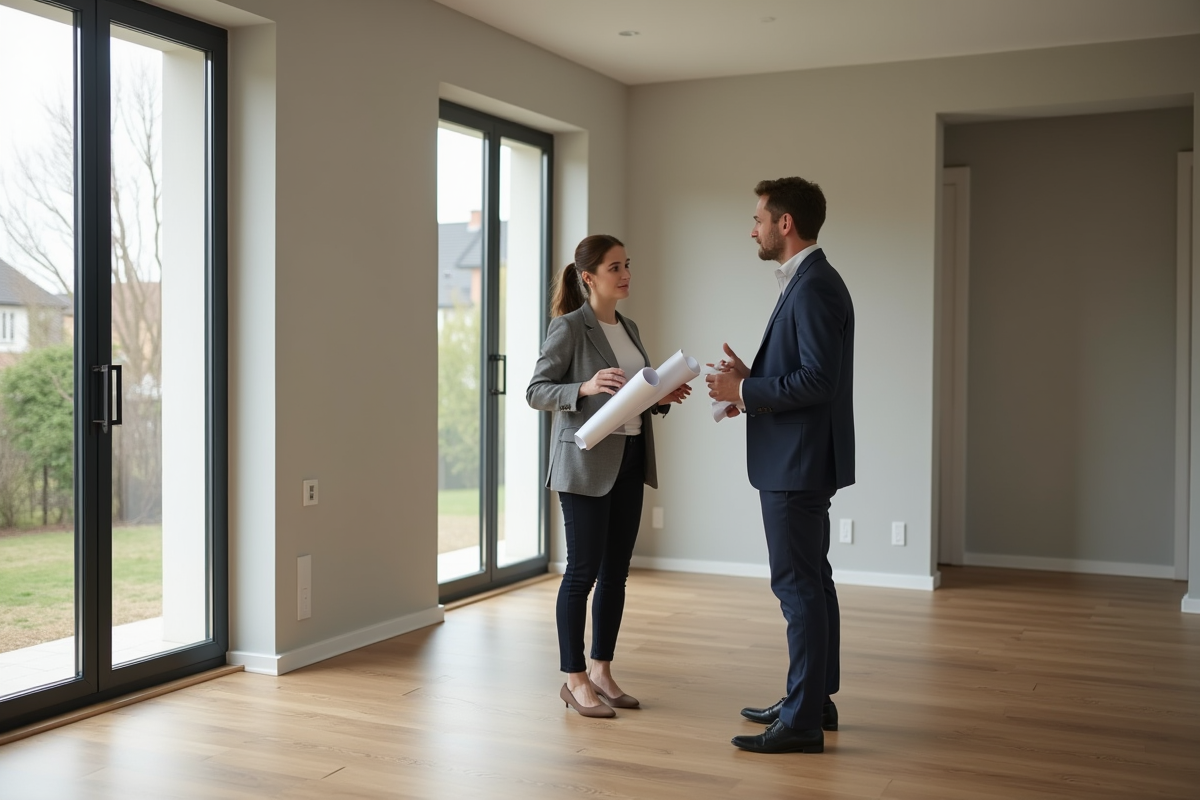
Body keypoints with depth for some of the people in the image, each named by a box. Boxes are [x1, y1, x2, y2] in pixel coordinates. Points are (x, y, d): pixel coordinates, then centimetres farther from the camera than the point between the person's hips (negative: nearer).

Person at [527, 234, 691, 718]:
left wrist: (663, 397, 1)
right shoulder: (569, 326, -8)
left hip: (629, 460, 7)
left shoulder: (628, 328, 14)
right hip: (585, 463, -7)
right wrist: (585, 387, -26)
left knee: (616, 572, 10)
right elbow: (536, 392, -12)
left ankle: (601, 670, 21)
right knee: (584, 570, -2)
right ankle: (574, 680, 9)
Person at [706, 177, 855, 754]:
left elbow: (817, 379, -24)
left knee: (798, 584, -6)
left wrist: (745, 392, -16)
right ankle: (815, 698, 27)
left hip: (798, 463, -11)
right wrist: (753, 382, 9)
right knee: (810, 581, 16)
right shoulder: (810, 282, 16)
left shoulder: (813, 287, -17)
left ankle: (802, 722, 1)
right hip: (798, 462, 11)